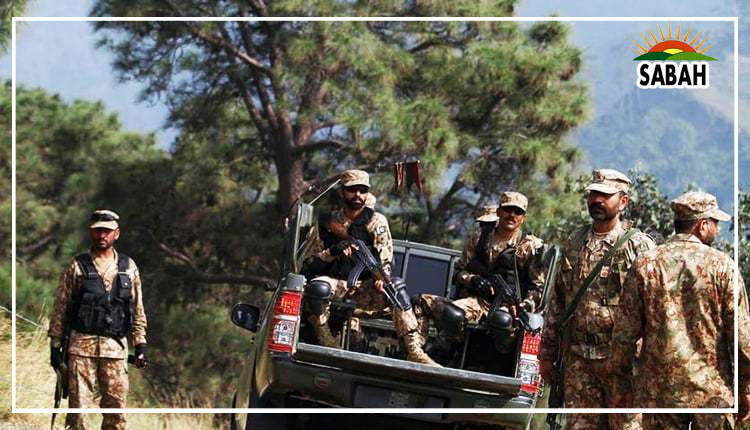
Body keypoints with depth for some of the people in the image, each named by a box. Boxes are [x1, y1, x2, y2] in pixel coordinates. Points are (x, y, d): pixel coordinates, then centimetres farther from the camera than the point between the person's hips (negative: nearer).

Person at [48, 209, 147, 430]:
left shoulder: (129, 267, 11)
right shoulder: (76, 267, 3)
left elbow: (138, 310, 14)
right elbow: (59, 308, 4)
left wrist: (140, 345, 8)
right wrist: (55, 346, 0)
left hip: (115, 346, 2)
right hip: (81, 345, -2)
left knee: (116, 405, 2)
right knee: (78, 405, -6)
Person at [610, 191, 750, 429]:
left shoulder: (644, 265, 1)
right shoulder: (721, 266, -4)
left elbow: (624, 333, 1)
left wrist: (622, 385, 10)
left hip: (657, 390, 2)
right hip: (713, 391, -2)